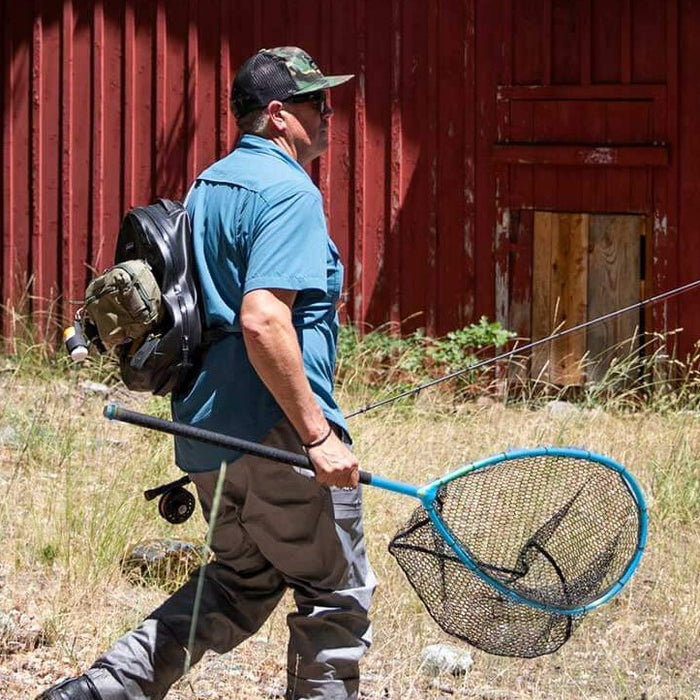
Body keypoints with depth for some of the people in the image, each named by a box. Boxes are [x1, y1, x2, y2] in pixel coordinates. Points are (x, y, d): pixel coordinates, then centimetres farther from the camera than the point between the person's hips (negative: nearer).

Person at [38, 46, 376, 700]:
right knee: (337, 596, 6)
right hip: (278, 434, -9)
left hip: (207, 430, 9)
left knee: (241, 581, 21)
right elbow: (263, 321, -27)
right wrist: (318, 435, -24)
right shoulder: (289, 191, -16)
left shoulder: (207, 185, 14)